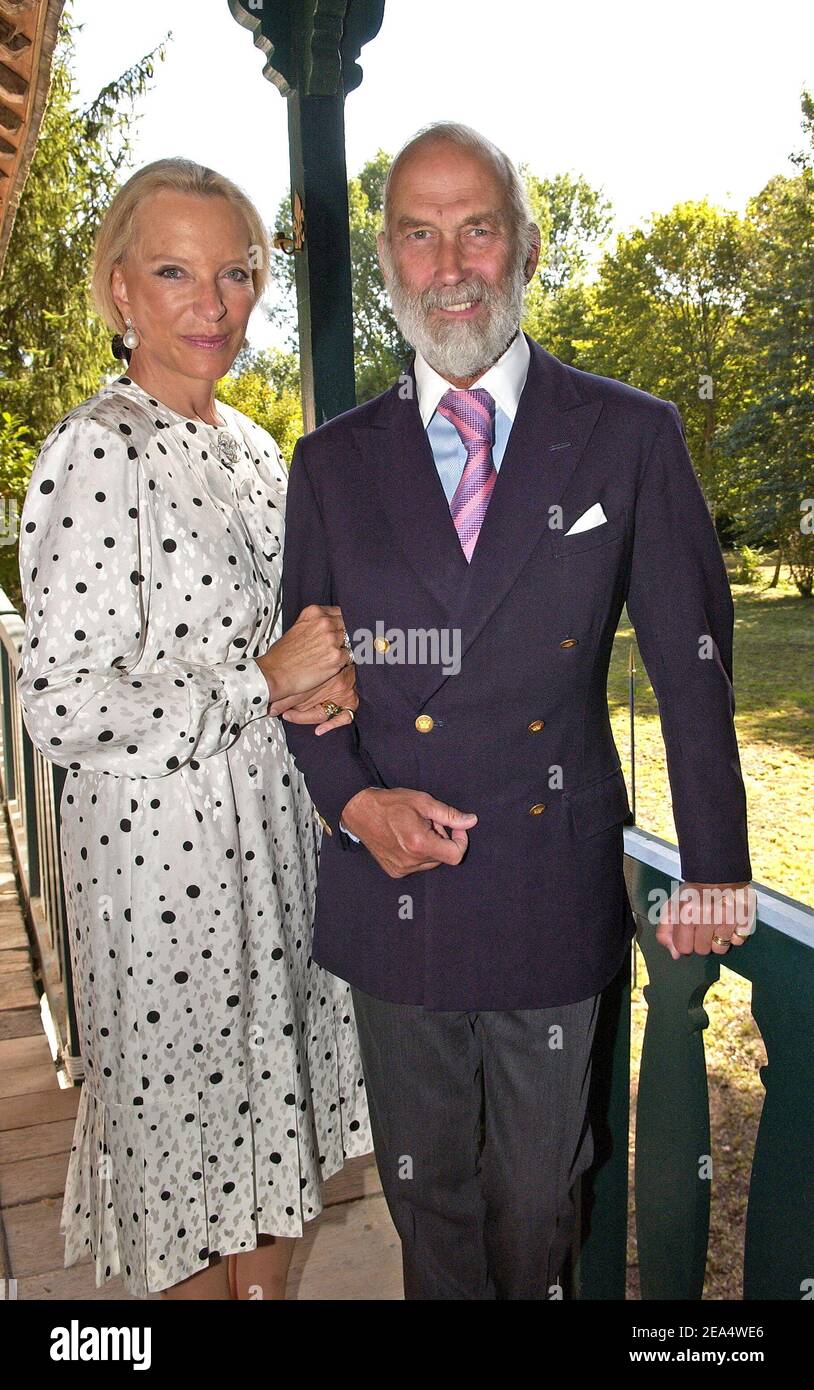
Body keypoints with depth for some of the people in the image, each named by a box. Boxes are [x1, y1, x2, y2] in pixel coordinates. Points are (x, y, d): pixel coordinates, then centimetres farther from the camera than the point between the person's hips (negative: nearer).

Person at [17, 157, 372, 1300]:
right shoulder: (93, 453, -14)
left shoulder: (252, 446, 9)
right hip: (159, 844, -7)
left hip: (277, 828, 7)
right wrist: (262, 679, -19)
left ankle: (268, 1286, 43)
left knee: (276, 1101, 20)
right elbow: (60, 706, -19)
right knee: (190, 1121, 12)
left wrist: (330, 680, -4)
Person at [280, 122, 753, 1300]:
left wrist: (714, 869, -2)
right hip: (391, 889, 2)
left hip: (557, 898, -1)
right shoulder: (332, 463, 3)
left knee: (538, 1194, 19)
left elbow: (693, 663, 0)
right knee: (425, 1190, 21)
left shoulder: (631, 436, -2)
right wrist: (353, 799, -10)